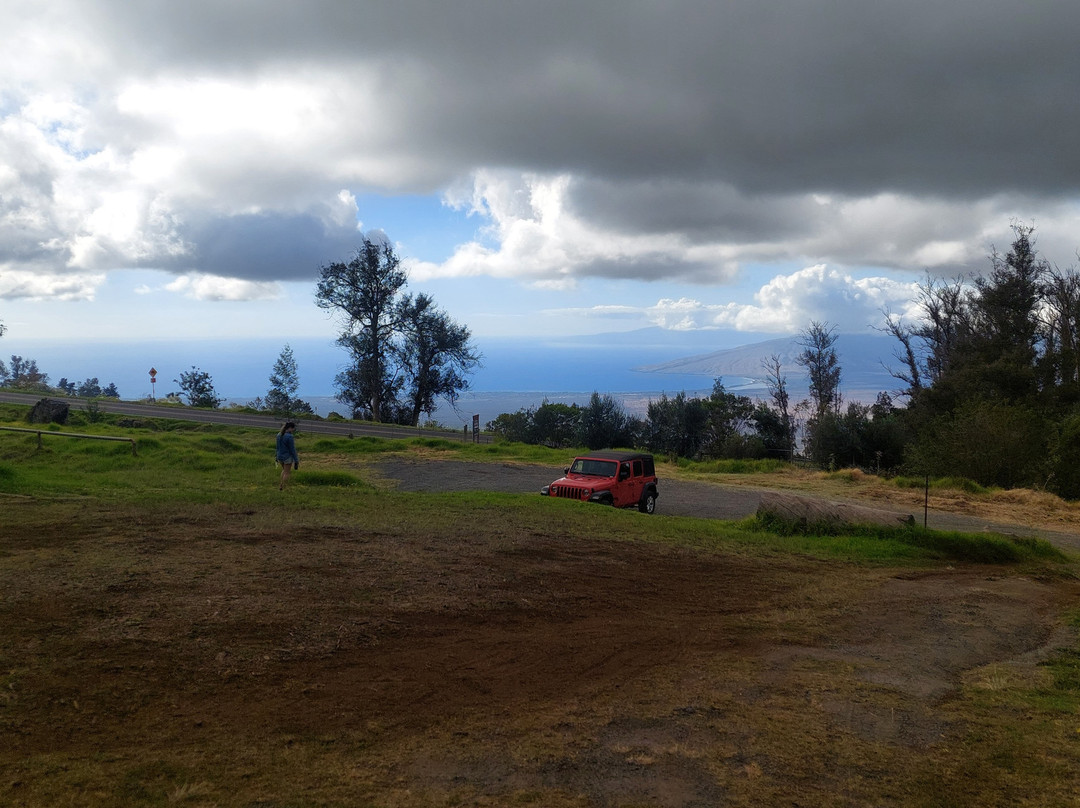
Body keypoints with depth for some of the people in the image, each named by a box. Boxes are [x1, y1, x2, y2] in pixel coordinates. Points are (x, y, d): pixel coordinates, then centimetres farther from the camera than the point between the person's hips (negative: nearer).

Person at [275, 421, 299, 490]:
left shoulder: (279, 435, 2)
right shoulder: (289, 437, -22)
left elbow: (278, 447, 11)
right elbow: (292, 450, -18)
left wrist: (277, 457, 21)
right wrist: (296, 460, -11)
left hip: (280, 456, 7)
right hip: (288, 457, -7)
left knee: (284, 470, 26)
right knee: (286, 472, 8)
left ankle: (280, 486, 24)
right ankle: (283, 488, 14)